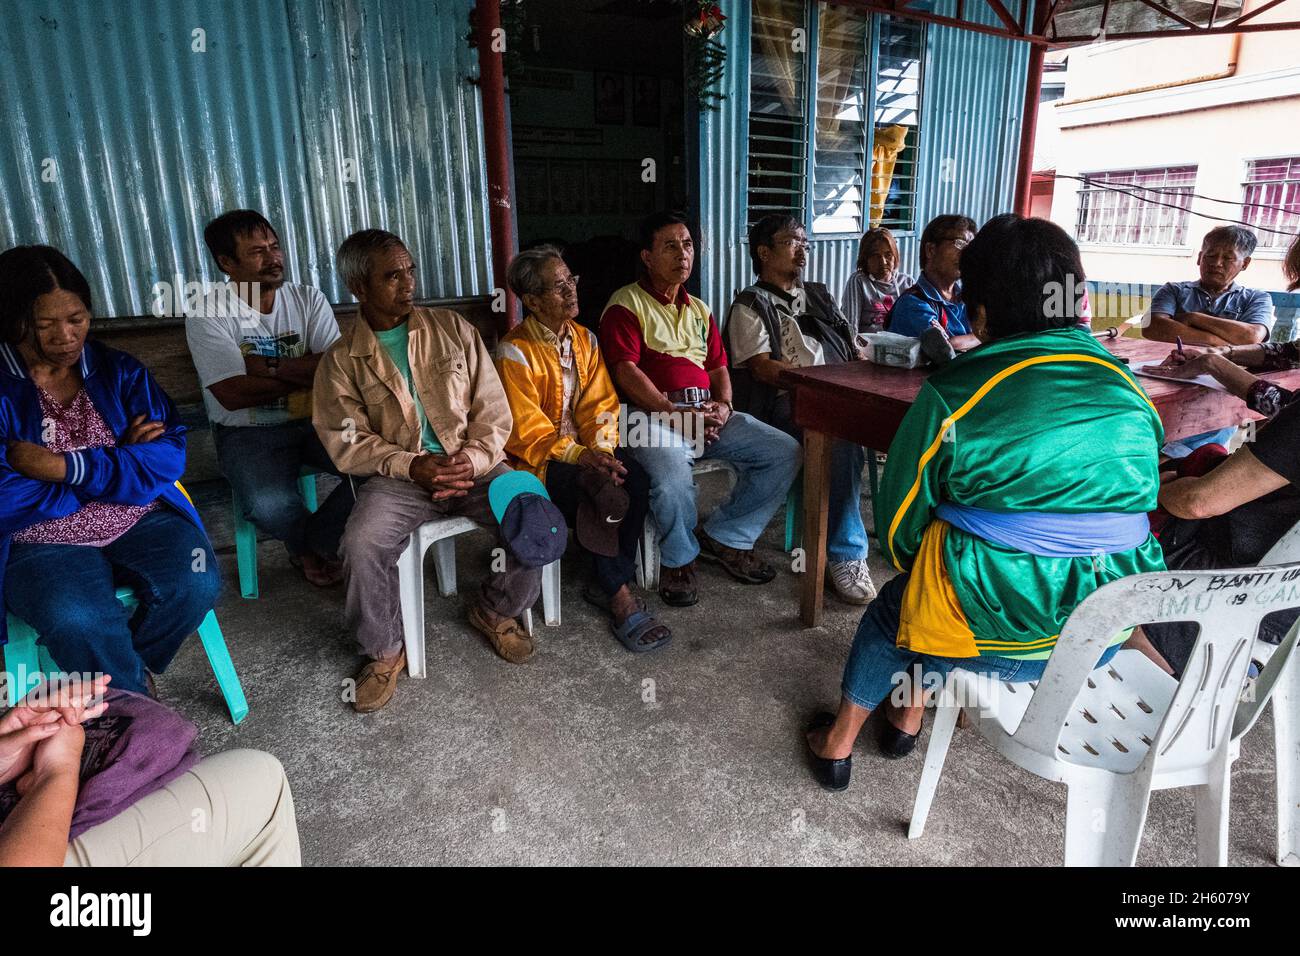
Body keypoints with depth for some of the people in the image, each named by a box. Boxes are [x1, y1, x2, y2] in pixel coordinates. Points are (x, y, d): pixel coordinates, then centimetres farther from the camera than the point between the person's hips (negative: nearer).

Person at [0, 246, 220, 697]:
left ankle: (122, 669, 7)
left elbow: (167, 456, -8)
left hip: (141, 521, 2)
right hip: (43, 542, -2)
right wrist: (119, 462, -12)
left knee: (195, 584, -25)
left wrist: (65, 467, -19)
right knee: (78, 622, -31)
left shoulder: (119, 371, 3)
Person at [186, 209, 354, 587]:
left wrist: (269, 366, -17)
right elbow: (233, 394, -18)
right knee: (269, 506, -31)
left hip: (316, 420, 3)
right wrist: (308, 372, -12)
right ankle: (305, 545, 9)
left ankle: (314, 541, 4)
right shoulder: (207, 315, -7)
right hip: (248, 432, -3)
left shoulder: (308, 298, 3)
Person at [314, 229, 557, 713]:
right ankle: (384, 651, -1)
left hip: (472, 464, 1)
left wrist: (472, 460, -14)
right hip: (399, 475, -1)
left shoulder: (453, 329, 6)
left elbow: (492, 408, 4)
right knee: (363, 544, -30)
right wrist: (412, 466, -17)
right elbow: (346, 441, -1)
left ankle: (495, 610, 7)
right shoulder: (342, 360, 4)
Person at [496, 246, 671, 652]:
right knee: (595, 493, -32)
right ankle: (621, 597, -18)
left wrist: (602, 449, -15)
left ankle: (607, 583, -9)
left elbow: (600, 404, 5)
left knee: (635, 477, -22)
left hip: (585, 450, 6)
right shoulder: (515, 351, -11)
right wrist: (580, 457, -28)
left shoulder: (584, 339, 8)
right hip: (536, 458, -5)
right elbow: (527, 431, -16)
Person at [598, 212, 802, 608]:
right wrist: (673, 412, -18)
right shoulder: (627, 303, 2)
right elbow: (626, 371, -10)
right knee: (673, 477, -38)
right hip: (655, 412, -7)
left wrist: (723, 404, -1)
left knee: (787, 453, -7)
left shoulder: (699, 309, 25)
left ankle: (724, 537, 5)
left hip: (707, 413, 7)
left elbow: (718, 366, 21)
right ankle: (679, 558, -5)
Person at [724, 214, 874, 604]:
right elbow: (763, 367, -9)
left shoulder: (819, 297, 26)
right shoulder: (750, 306, 6)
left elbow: (855, 353, 21)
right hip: (784, 406, -6)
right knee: (842, 438, -33)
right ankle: (845, 554, -24)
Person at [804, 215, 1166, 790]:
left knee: (892, 608, 25)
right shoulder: (1129, 389, 3)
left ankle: (838, 743, 40)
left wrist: (919, 566, 17)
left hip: (996, 637, -5)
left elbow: (898, 523, -3)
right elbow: (1137, 502, 16)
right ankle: (908, 716, 45)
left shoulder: (952, 394, -14)